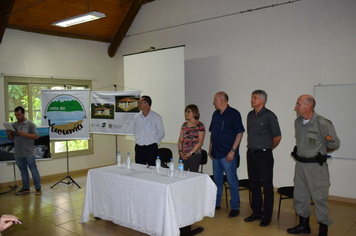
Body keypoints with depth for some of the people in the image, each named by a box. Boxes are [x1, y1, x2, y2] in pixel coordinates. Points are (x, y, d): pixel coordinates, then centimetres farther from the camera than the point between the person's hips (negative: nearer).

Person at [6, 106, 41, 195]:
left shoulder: (30, 124, -4)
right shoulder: (14, 125, 11)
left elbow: (36, 136, -10)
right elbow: (11, 138, 16)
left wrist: (24, 134, -19)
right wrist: (9, 134, -6)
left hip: (28, 153, -5)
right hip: (18, 153, 5)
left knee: (33, 170, -1)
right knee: (23, 171, 14)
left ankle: (38, 188, 5)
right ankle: (25, 188, 23)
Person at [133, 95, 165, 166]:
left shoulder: (156, 117, -4)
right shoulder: (136, 117, 8)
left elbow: (161, 133, 3)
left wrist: (155, 143, 6)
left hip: (151, 148, -4)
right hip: (139, 148, 4)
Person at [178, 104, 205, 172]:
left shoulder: (200, 126, -3)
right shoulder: (184, 125, 12)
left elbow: (200, 142, -8)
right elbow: (180, 140, 12)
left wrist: (191, 153, -12)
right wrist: (180, 151, -2)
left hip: (195, 155, -4)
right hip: (183, 155, 4)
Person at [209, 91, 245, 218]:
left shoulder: (233, 114, -10)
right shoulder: (216, 114, 12)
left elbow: (240, 133, -13)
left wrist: (233, 150, -17)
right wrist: (210, 148, 14)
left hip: (228, 154, -7)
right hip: (216, 153, 7)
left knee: (232, 180, 0)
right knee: (217, 179, 16)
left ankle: (235, 207, 11)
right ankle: (216, 203, 29)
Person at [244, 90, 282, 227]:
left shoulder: (269, 116, -10)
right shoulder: (250, 115, 10)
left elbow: (277, 136, -6)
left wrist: (268, 148, 5)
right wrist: (251, 147, 15)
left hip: (264, 155, -7)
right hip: (251, 154, 7)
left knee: (267, 186, 2)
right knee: (254, 185, 13)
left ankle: (267, 216, 12)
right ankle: (256, 212, 26)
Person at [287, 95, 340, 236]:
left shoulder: (323, 124, -17)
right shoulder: (298, 122, 4)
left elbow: (334, 144, -7)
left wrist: (320, 153, 6)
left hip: (316, 166, -7)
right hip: (300, 164, 7)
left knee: (319, 198, 2)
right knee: (299, 196, 15)